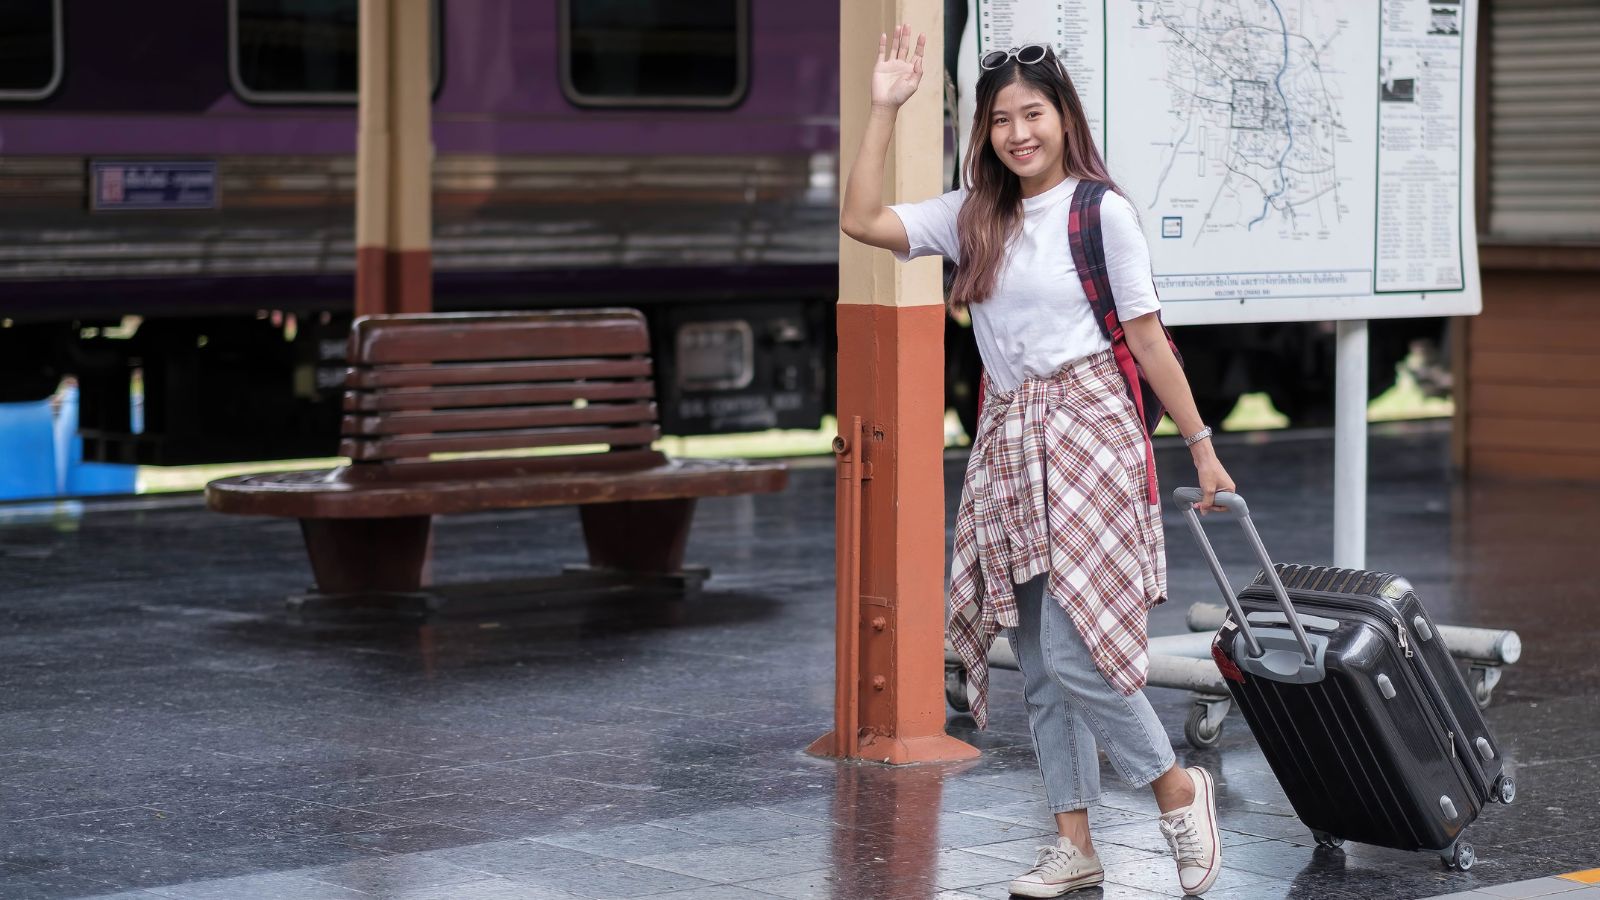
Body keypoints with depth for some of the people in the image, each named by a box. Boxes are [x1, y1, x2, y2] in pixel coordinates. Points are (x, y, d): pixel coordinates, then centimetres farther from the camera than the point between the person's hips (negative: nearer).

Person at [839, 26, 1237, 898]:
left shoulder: (1101, 211, -4)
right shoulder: (972, 216, 9)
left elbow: (1148, 338, -1)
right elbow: (860, 220, 1)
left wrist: (1202, 448, -1)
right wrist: (884, 107, 1)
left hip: (1087, 436, -6)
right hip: (1006, 443, 6)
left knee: (1072, 653, -13)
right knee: (1038, 668, 8)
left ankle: (1178, 788, 7)